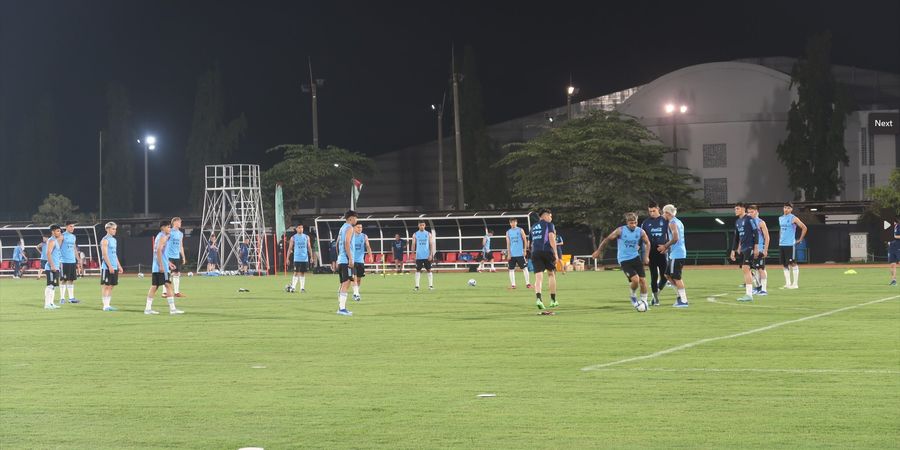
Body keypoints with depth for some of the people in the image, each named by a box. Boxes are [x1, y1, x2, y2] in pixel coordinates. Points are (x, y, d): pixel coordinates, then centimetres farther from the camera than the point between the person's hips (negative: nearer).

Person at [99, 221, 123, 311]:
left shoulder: (114, 240, 18)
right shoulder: (105, 240, -9)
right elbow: (104, 254, -16)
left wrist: (119, 266, 18)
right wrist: (110, 266, -21)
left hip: (114, 267, 8)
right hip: (107, 267, -8)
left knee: (111, 286, 8)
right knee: (105, 286, -5)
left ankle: (108, 304, 12)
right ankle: (105, 305, -5)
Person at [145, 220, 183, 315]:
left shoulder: (159, 236, 20)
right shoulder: (163, 237, -9)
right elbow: (159, 250, -20)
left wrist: (168, 262, 30)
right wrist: (161, 265, -22)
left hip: (156, 267, 9)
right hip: (162, 267, -9)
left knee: (154, 286, 8)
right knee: (168, 285, -6)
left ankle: (148, 308, 7)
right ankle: (172, 308, -7)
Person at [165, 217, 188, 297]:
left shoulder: (180, 234, 14)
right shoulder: (170, 232, -7)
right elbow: (164, 244, -9)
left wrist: (183, 257, 18)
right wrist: (165, 257, -15)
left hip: (177, 257, 7)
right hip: (169, 256, -7)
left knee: (177, 274, 6)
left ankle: (177, 292, 10)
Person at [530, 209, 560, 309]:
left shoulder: (533, 227, 23)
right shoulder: (549, 224, 5)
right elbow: (551, 238, -8)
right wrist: (556, 254, -10)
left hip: (535, 252, 4)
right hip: (547, 251, -4)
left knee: (538, 277, -5)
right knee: (551, 274, 14)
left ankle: (538, 298, -27)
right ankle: (553, 300, 18)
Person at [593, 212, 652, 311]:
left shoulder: (640, 232, -5)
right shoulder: (620, 231, -14)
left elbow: (647, 243, 12)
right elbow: (607, 239, -4)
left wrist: (646, 256, 1)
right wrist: (598, 251, 3)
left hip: (635, 258, 4)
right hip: (624, 260, -4)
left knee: (643, 280, -2)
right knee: (635, 279, -19)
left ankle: (644, 301, 17)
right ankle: (633, 296, 11)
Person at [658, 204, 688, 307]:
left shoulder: (672, 223, -11)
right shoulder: (678, 222, 18)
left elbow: (675, 238, -21)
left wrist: (665, 246, -9)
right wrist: (666, 247, 19)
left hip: (676, 254, -10)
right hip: (681, 252, 10)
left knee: (676, 277, -5)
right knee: (668, 275, 16)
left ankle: (683, 300, -4)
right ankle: (680, 295, 15)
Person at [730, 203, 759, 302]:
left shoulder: (749, 219, -7)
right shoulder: (737, 222, 17)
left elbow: (756, 233, -11)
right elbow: (736, 237, 24)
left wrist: (756, 247, -16)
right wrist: (733, 250, 21)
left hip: (749, 248, -8)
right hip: (742, 249, 8)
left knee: (746, 268, -14)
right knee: (744, 270, 7)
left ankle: (749, 294, -14)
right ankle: (747, 293, 11)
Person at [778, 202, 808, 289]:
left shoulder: (793, 218, -6)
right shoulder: (780, 218, 14)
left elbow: (804, 227, -8)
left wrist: (800, 239, -8)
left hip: (790, 244, -7)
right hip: (781, 244, 7)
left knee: (793, 263, -5)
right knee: (784, 264, 7)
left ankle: (795, 284, -3)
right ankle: (787, 283, 12)